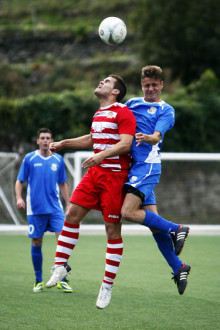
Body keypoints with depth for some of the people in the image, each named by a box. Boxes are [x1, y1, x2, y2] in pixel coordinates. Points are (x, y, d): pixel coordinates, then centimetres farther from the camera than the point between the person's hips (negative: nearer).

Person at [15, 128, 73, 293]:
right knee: (37, 244, 3)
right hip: (35, 209, -1)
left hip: (55, 208, 1)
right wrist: (19, 197, -11)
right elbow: (19, 181, 5)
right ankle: (39, 281, 18)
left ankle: (62, 280, -5)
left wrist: (69, 203, 14)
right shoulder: (30, 159, 2)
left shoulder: (58, 160, 8)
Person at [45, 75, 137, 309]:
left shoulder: (123, 113, -8)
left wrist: (101, 155, -33)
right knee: (72, 214, -3)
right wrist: (63, 144, 34)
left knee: (112, 229, -5)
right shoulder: (99, 114, 18)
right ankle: (60, 266, 8)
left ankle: (107, 286, 1)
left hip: (115, 175, -8)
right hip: (94, 173, 8)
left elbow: (125, 144, -19)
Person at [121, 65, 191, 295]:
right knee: (153, 223, 4)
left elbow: (157, 136, -14)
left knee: (128, 212, -22)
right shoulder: (131, 103, 18)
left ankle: (176, 229, -6)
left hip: (147, 165, -5)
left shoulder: (166, 110, 2)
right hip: (133, 166, 5)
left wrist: (148, 138, -37)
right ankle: (178, 268, 15)